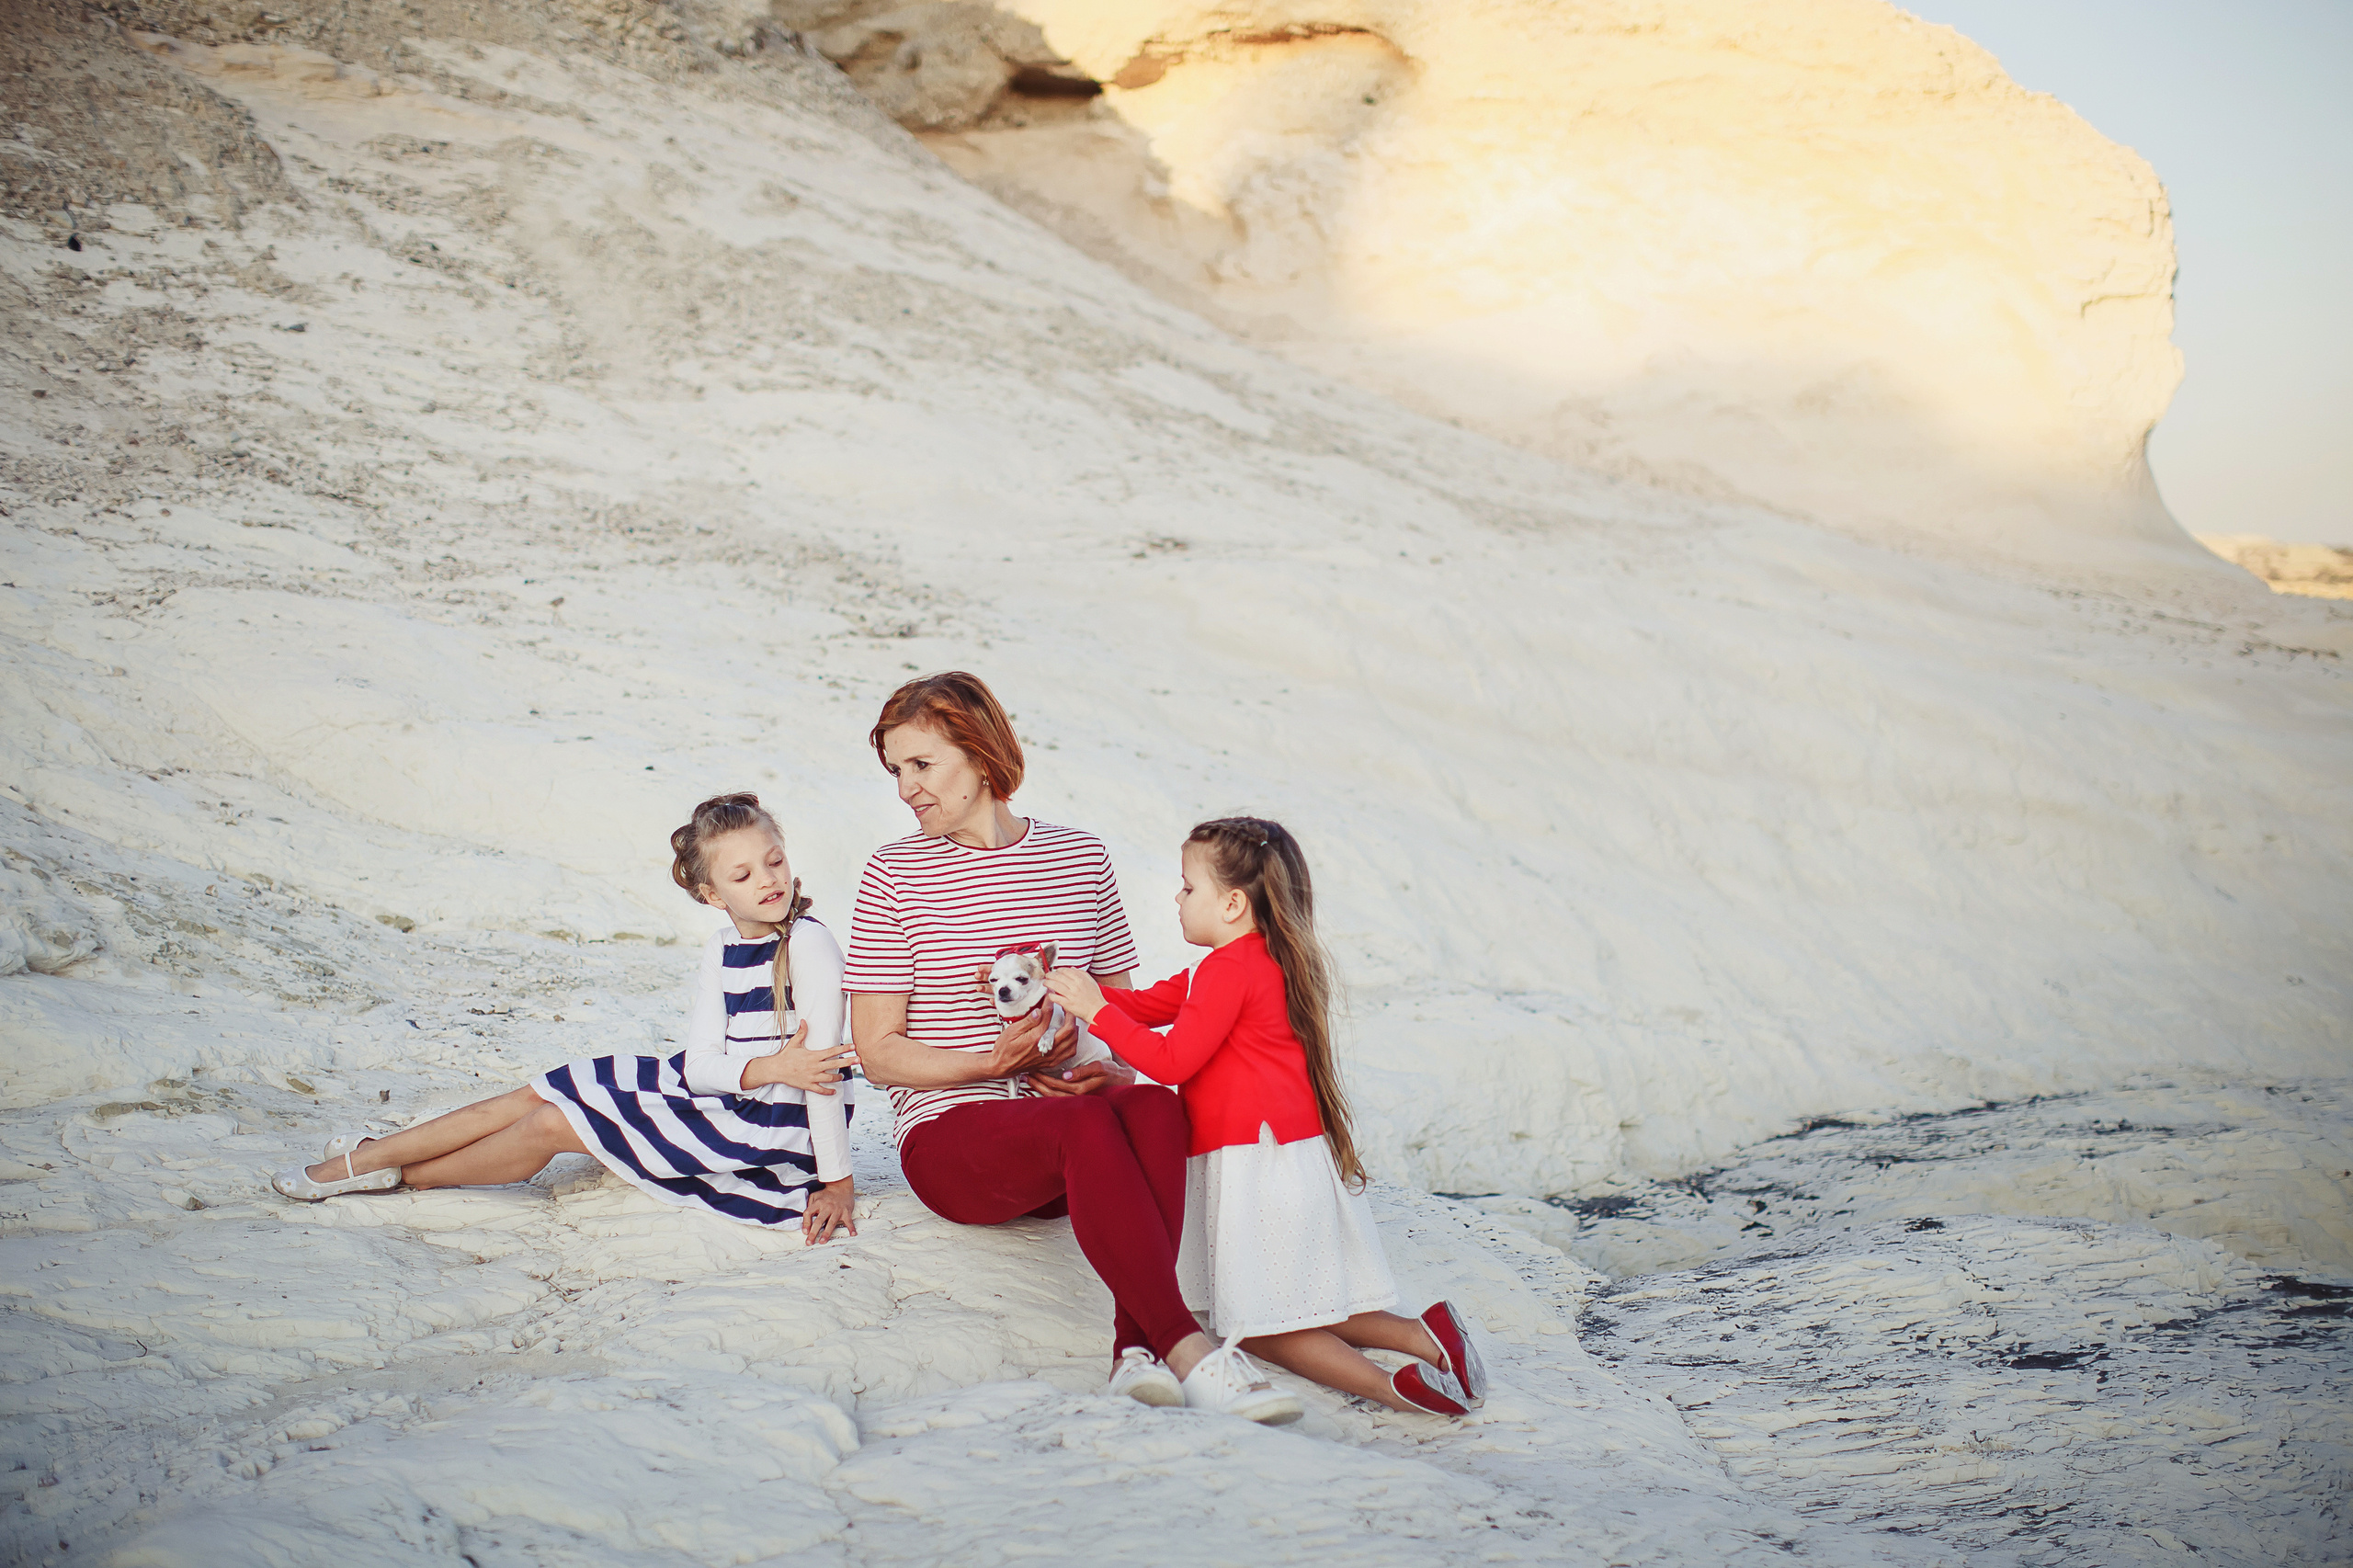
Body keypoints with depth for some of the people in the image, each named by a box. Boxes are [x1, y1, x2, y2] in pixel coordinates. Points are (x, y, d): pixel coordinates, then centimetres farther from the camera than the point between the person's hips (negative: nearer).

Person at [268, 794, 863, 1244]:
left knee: (556, 1122, -6)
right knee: (537, 1096, 4)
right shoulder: (721, 949, 2)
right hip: (716, 1090, 7)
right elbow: (701, 1060, -7)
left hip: (770, 1122, -7)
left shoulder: (810, 944, -21)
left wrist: (837, 1181, -25)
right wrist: (768, 1068, -28)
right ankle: (366, 1158, 17)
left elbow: (821, 1071, -24)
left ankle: (399, 1173, 16)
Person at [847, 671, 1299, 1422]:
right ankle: (1189, 1351, -40)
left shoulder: (1081, 858, 10)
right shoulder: (896, 874, 2)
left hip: (1068, 1121, 3)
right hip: (949, 1137, -3)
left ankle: (1136, 1348, -40)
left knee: (1154, 1106, -32)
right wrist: (992, 1063, -17)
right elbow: (878, 1052, 0)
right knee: (1088, 1127, -35)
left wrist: (1116, 1068, -8)